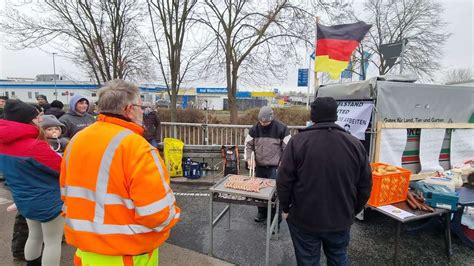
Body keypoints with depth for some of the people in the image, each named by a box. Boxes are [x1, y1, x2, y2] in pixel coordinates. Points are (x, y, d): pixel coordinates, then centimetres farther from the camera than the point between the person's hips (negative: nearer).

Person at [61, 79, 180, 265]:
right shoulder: (135, 146, -25)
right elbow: (158, 213, -26)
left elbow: (68, 194, 11)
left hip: (85, 249, 7)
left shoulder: (77, 140, 0)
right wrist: (171, 215, -5)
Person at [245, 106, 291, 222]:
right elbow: (248, 145, 8)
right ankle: (262, 213, 36)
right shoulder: (255, 129, 0)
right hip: (259, 167, 4)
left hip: (275, 168, -4)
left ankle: (276, 218, 15)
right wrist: (249, 158, -7)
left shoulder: (281, 128, -11)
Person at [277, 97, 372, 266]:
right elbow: (365, 185, 2)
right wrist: (353, 211, 16)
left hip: (304, 218, -3)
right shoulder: (355, 144, -5)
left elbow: (284, 181, -14)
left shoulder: (298, 141, -15)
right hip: (341, 219, 4)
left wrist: (286, 208, 2)